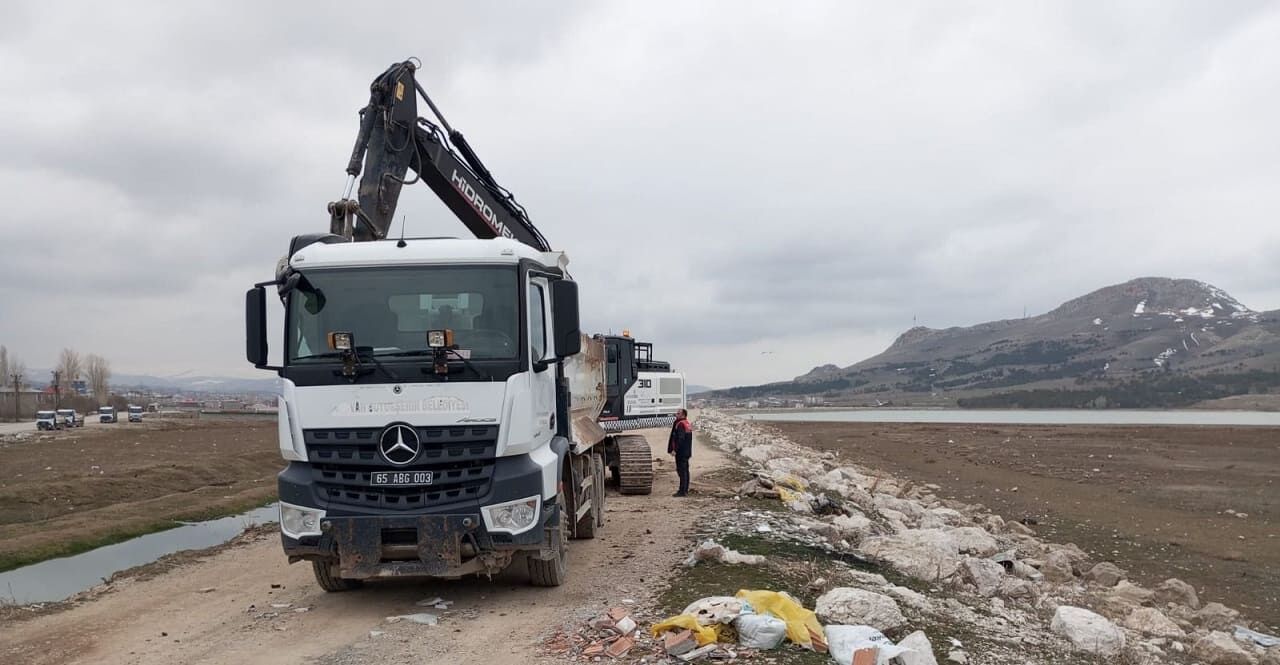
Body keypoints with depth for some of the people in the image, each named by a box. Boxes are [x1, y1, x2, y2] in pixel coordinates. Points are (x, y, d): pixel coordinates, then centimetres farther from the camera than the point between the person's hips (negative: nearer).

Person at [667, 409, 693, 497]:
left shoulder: (680, 424, -16)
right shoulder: (687, 424, 16)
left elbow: (680, 439, -24)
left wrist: (675, 450, -23)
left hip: (681, 452, -10)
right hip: (687, 452, 10)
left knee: (681, 471, -8)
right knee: (685, 471, 14)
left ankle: (682, 491, -8)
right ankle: (685, 490, 21)